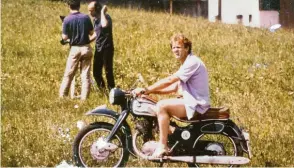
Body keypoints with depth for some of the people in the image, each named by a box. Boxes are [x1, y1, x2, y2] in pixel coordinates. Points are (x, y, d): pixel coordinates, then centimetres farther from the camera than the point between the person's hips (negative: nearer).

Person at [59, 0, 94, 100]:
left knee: (68, 74, 7)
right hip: (86, 48, 2)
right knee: (86, 75, 5)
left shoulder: (67, 20, -10)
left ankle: (62, 96, 10)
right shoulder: (86, 17, -2)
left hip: (75, 49, -2)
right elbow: (91, 32, 8)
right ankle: (84, 98, 4)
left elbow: (65, 37, -7)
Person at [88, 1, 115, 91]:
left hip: (107, 48, -8)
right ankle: (102, 90, 23)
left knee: (108, 71, -3)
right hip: (98, 49, 8)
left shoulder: (106, 17, -14)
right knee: (96, 72, 9)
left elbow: (104, 25, -39)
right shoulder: (95, 19, 9)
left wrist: (103, 12, -27)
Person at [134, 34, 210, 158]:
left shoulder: (192, 62, -16)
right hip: (191, 102, 11)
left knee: (161, 106, -22)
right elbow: (175, 87, 15)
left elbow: (169, 80, -23)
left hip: (196, 105, -11)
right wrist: (152, 91, 3)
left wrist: (146, 89, -20)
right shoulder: (186, 63, 16)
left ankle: (162, 146, -19)